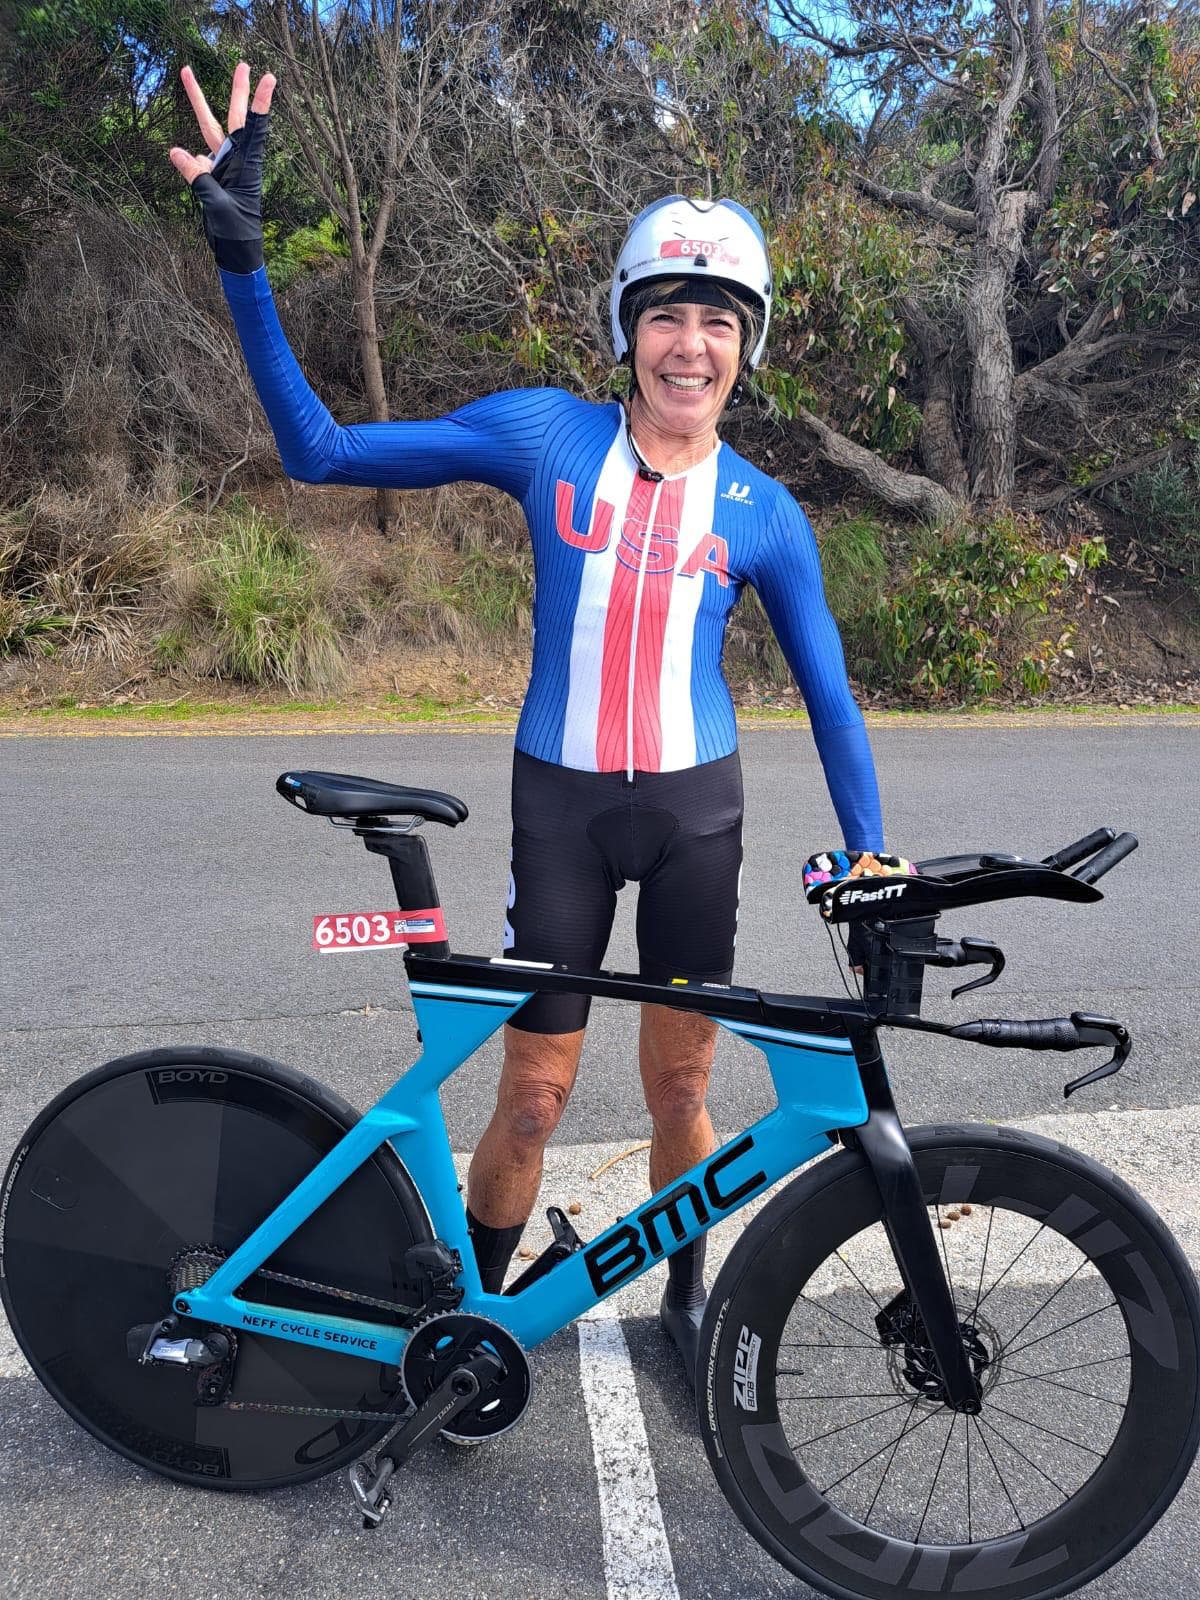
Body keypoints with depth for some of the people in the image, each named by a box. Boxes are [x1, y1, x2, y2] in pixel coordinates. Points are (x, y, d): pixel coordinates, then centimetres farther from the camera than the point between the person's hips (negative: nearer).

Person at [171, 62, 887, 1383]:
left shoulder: (764, 516, 0)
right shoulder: (545, 435, -4)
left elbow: (826, 695, 7)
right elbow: (320, 451, -3)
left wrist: (871, 858, 1)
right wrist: (240, 254, -9)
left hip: (695, 806, 1)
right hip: (562, 804, -1)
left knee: (680, 1082, 11)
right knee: (534, 1094, 4)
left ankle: (685, 1297, 37)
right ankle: (470, 1303, 31)